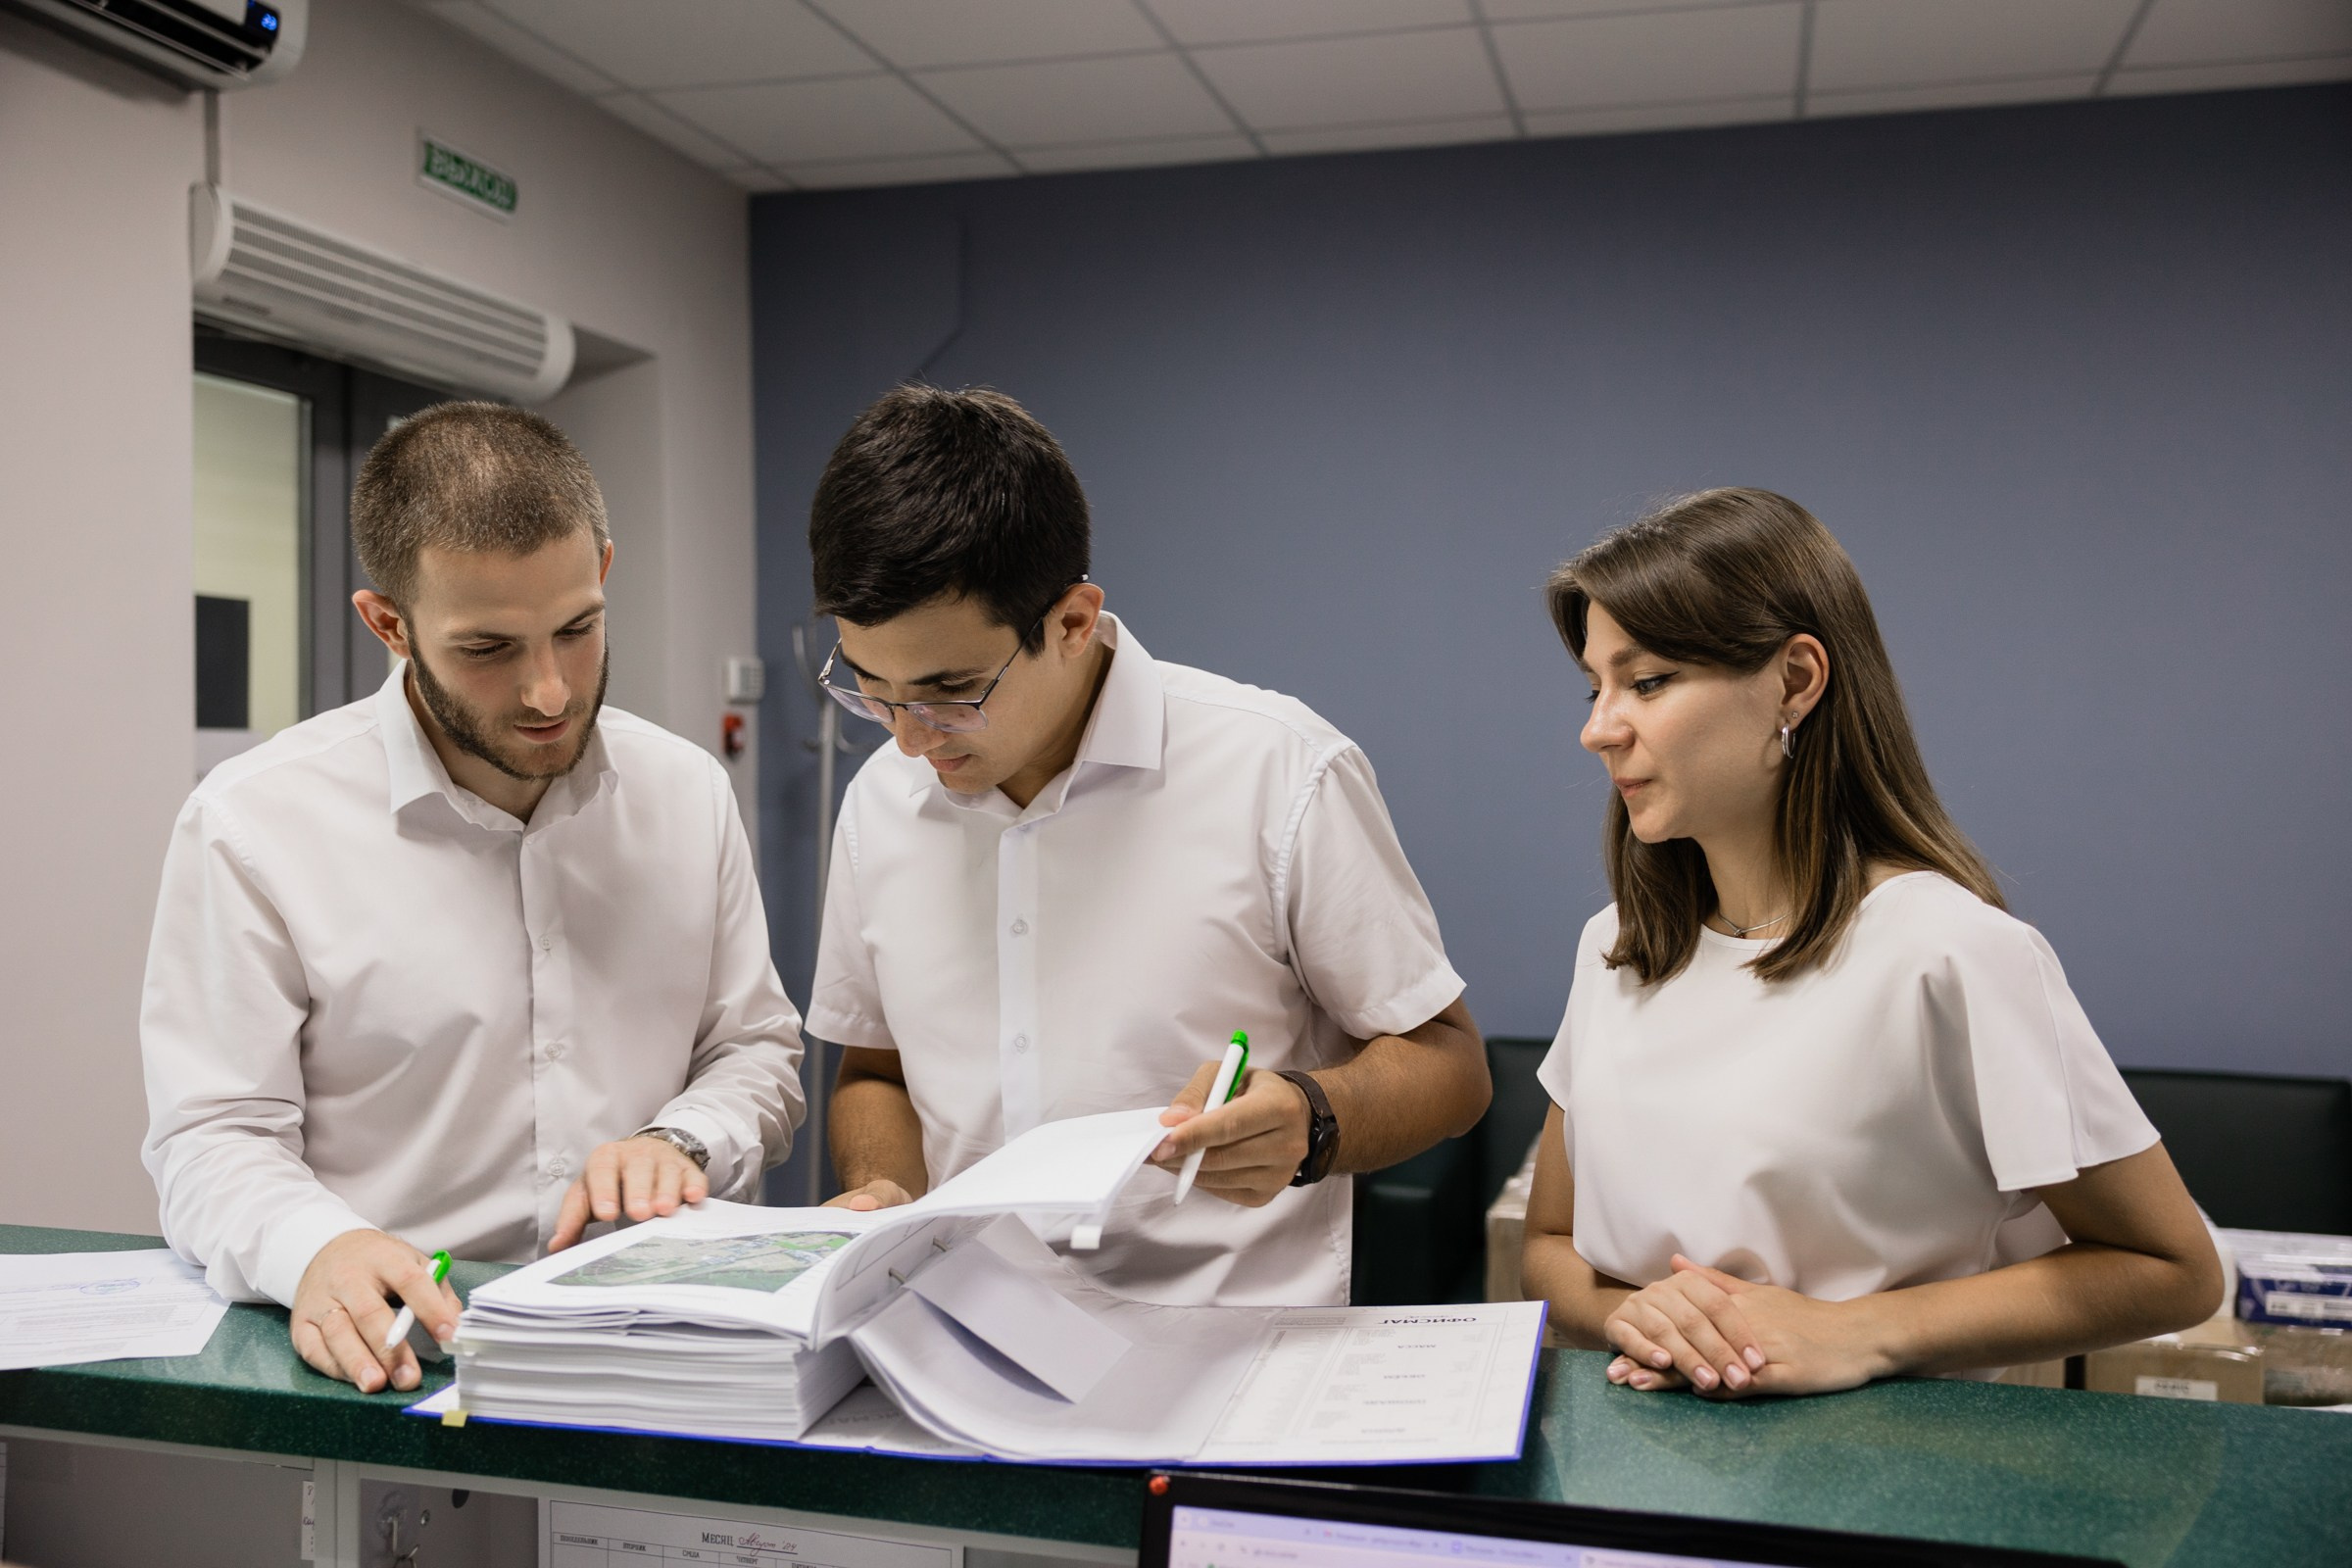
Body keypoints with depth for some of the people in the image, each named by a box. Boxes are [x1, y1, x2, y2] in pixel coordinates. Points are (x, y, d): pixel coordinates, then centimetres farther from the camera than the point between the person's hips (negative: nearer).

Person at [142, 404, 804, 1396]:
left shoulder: (688, 791, 7)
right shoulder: (249, 824, -5)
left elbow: (757, 1050, 14)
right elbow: (215, 1139, -4)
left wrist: (677, 1143, -8)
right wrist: (316, 1249, -26)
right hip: (398, 1357, -1)